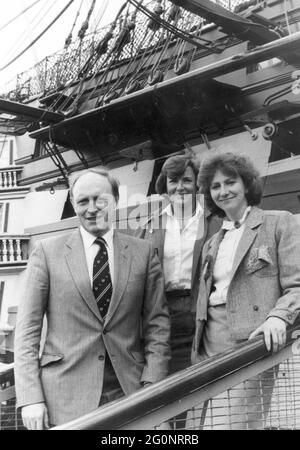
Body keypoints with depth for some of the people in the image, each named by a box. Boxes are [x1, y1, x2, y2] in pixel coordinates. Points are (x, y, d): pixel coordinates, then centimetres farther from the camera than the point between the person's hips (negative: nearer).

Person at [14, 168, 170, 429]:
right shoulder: (48, 251, 2)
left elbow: (157, 323, 4)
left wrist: (152, 386, -7)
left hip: (129, 393, 1)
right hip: (65, 397, -1)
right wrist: (30, 397, -7)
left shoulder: (143, 253, 5)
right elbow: (27, 328, 0)